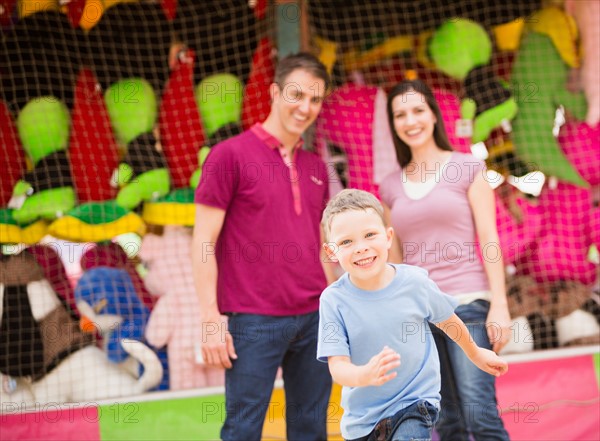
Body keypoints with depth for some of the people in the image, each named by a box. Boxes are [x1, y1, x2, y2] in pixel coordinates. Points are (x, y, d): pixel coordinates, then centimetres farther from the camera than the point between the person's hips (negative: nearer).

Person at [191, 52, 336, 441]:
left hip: (314, 318, 6)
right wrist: (211, 318, -12)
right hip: (254, 320, -5)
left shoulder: (316, 168, 14)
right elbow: (204, 242, -6)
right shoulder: (230, 154, -4)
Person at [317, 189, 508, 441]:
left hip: (414, 404, -2)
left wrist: (475, 354, 25)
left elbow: (447, 320, 9)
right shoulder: (334, 300, -14)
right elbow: (338, 366, -19)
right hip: (362, 417, 2)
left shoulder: (414, 281, -11)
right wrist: (364, 375, -41)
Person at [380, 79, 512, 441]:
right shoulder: (391, 186, 12)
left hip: (466, 303, -4)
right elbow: (395, 261, 15)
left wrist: (500, 306, -10)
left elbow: (489, 240, -2)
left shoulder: (468, 168, 2)